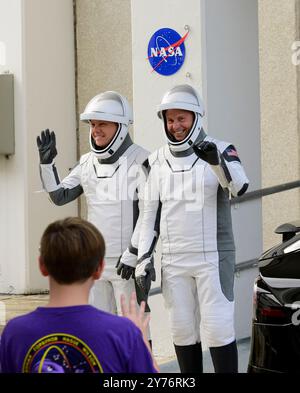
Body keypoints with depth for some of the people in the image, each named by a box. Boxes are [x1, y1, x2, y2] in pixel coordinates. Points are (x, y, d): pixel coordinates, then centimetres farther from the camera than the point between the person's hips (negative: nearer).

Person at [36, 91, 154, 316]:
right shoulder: (88, 163, 11)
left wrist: (132, 255, -15)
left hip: (127, 263, -7)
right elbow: (60, 196, 10)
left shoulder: (139, 161, -10)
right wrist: (47, 163, -3)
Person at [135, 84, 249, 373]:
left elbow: (239, 187, -24)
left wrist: (216, 161, -42)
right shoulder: (158, 161, 8)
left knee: (218, 330, -7)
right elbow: (150, 214, 12)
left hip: (213, 258, -4)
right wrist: (143, 260, 6)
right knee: (183, 330, 7)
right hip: (173, 261, 4)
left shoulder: (220, 151, -5)